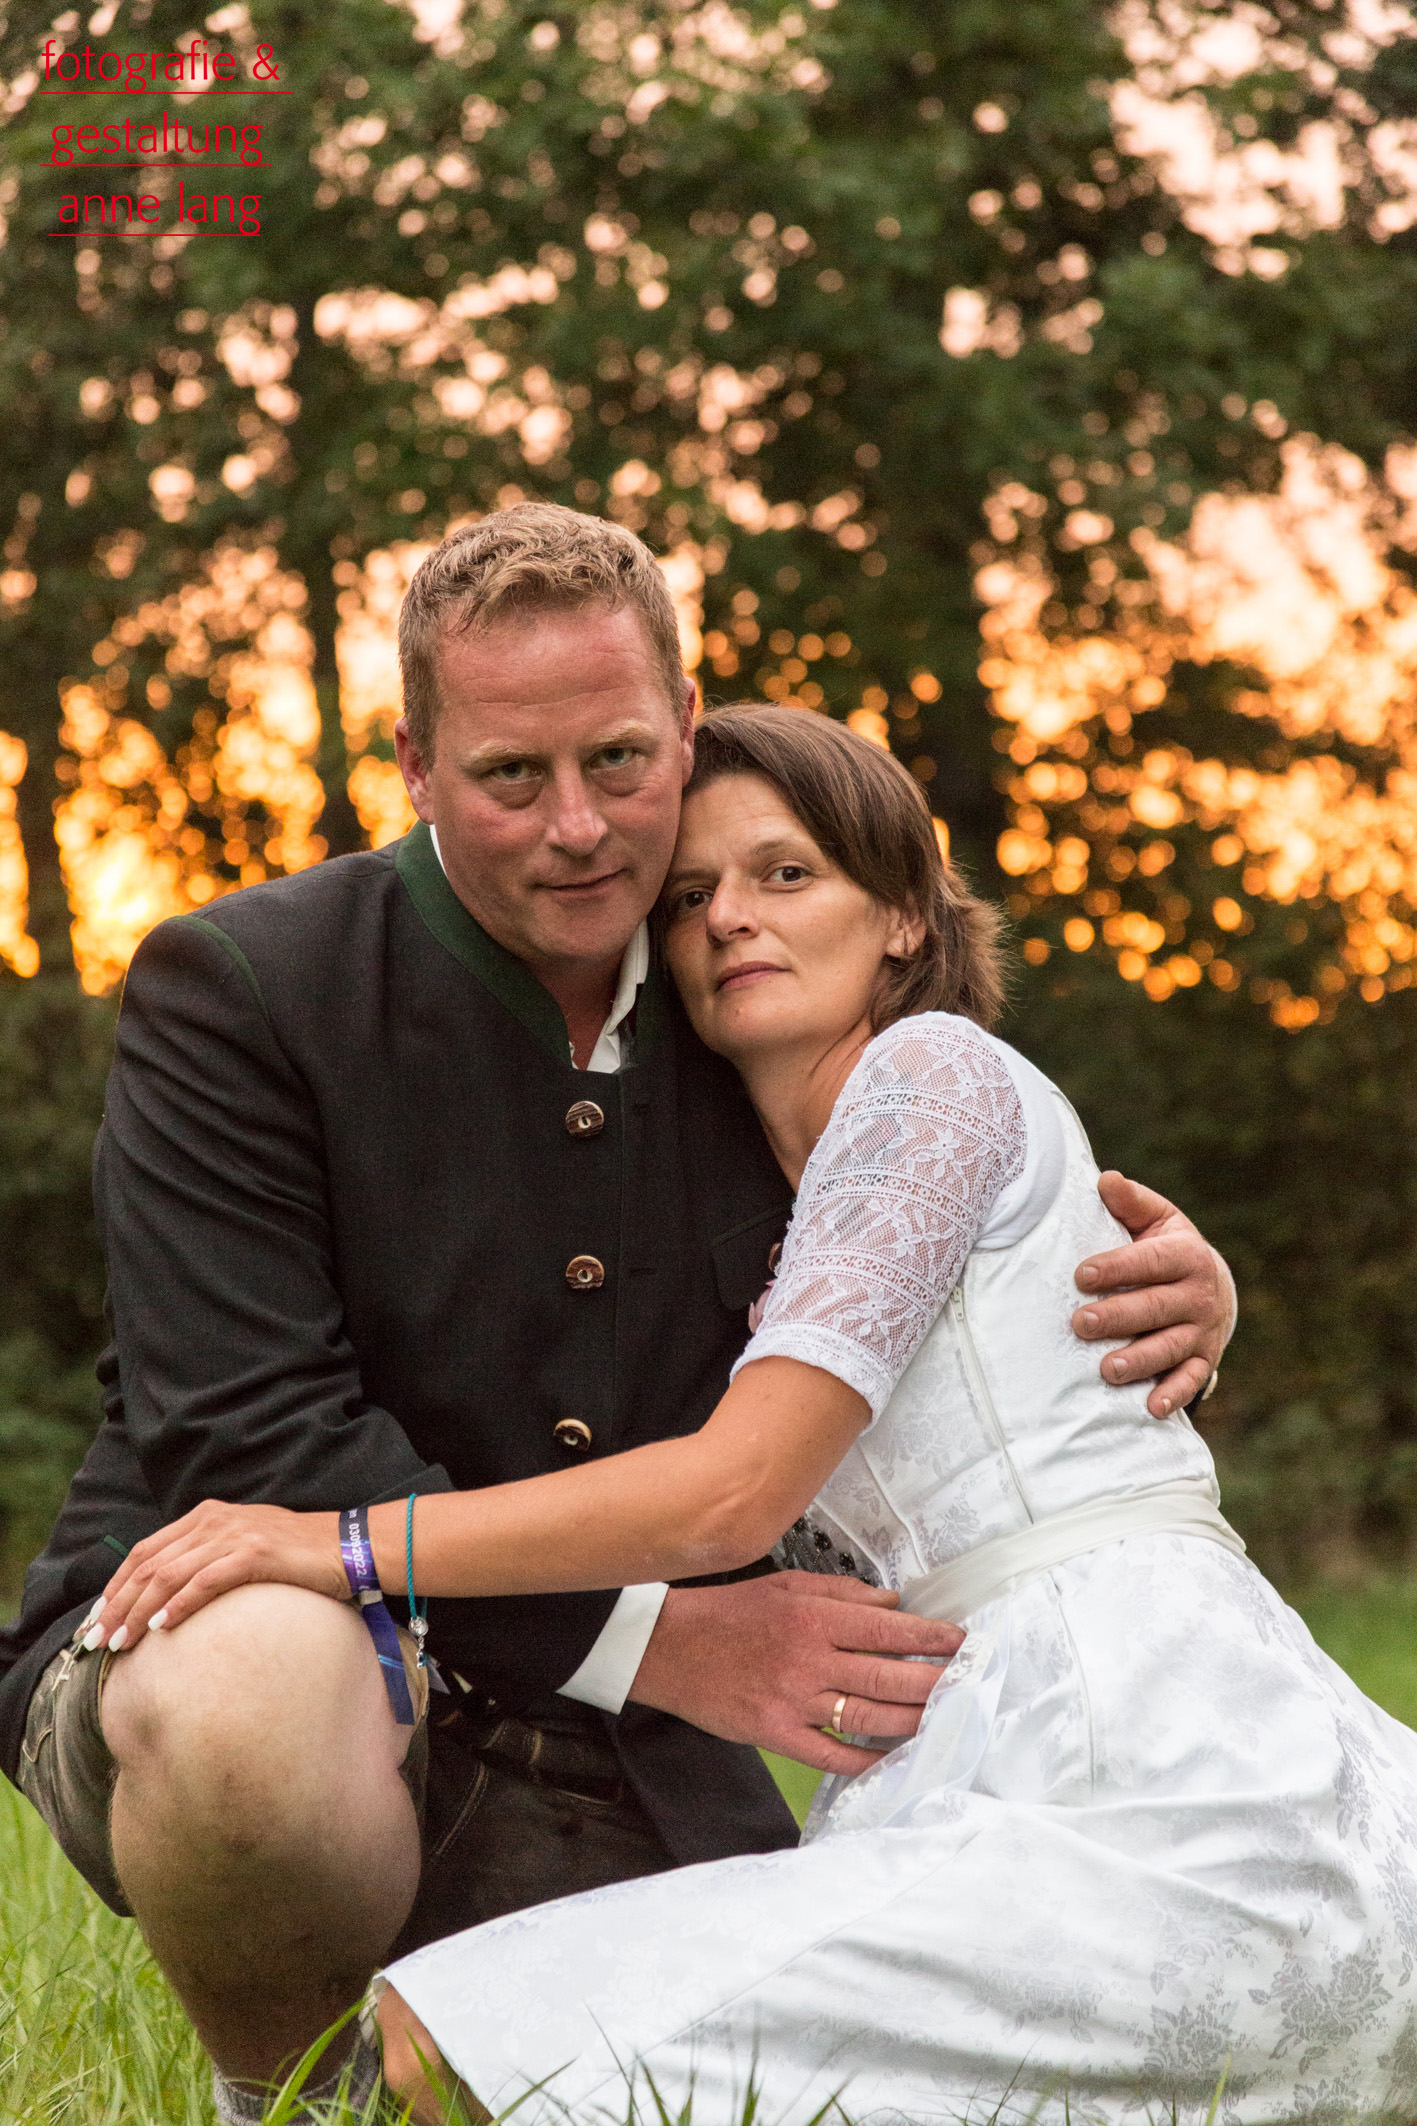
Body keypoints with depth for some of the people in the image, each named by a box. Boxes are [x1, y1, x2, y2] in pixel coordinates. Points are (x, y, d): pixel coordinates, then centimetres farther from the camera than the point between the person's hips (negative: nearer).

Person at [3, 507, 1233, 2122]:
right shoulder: (237, 994, -11)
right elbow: (246, 1440, -19)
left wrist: (1171, 1294, -11)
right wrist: (654, 1635, -23)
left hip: (611, 1776, 5)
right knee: (261, 1684, -40)